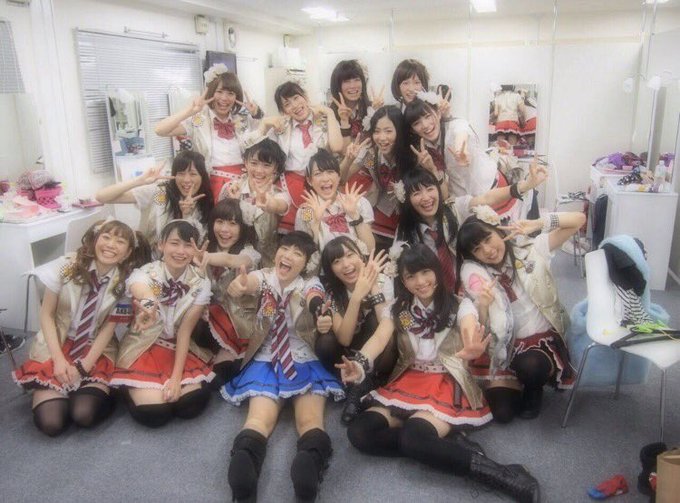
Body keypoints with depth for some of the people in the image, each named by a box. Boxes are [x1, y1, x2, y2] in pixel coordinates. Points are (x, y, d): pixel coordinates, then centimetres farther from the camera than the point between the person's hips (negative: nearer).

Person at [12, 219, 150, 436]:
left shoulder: (126, 282, -11)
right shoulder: (66, 266, -13)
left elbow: (108, 327, -5)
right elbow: (46, 315, -7)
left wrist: (85, 365, -15)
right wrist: (59, 359, -15)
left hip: (96, 351, 0)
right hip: (56, 346, 0)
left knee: (84, 415, -23)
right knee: (51, 423, -15)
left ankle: (100, 391, 10)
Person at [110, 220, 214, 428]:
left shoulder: (201, 283, -10)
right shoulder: (144, 273, -19)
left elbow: (185, 330, -10)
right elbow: (140, 289, -45)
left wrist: (177, 376, -18)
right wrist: (147, 303, -71)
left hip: (178, 348, 3)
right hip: (142, 348, -2)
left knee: (192, 405, -17)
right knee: (154, 413, -19)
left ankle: (170, 386, 15)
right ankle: (132, 389, 14)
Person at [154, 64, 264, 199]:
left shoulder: (244, 120, 8)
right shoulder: (198, 120, -2)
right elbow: (160, 130, -11)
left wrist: (257, 114, -5)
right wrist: (190, 110, -17)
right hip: (211, 185, -2)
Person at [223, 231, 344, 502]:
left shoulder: (311, 285, 3)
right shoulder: (263, 277, 3)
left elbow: (316, 300, -23)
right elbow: (246, 284, -23)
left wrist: (318, 307, -50)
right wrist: (238, 286, -50)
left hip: (306, 363, 0)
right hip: (265, 362, 0)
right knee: (261, 420, -27)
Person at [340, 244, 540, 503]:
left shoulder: (459, 305, -4)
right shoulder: (399, 307, 6)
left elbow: (471, 333, -26)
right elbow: (380, 337, -11)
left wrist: (473, 350, -52)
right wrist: (360, 364, -33)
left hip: (448, 384, -5)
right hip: (408, 381, 6)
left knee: (413, 436, -35)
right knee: (359, 432, -18)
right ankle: (449, 444, -17)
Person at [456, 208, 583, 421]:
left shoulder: (530, 249, -6)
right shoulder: (473, 273, -7)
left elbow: (579, 219, -7)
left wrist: (537, 223, -21)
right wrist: (483, 306, -36)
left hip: (543, 339, -1)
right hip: (504, 346, 1)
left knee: (530, 365, -35)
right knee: (502, 413, -11)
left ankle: (534, 390, 4)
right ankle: (515, 384, 25)